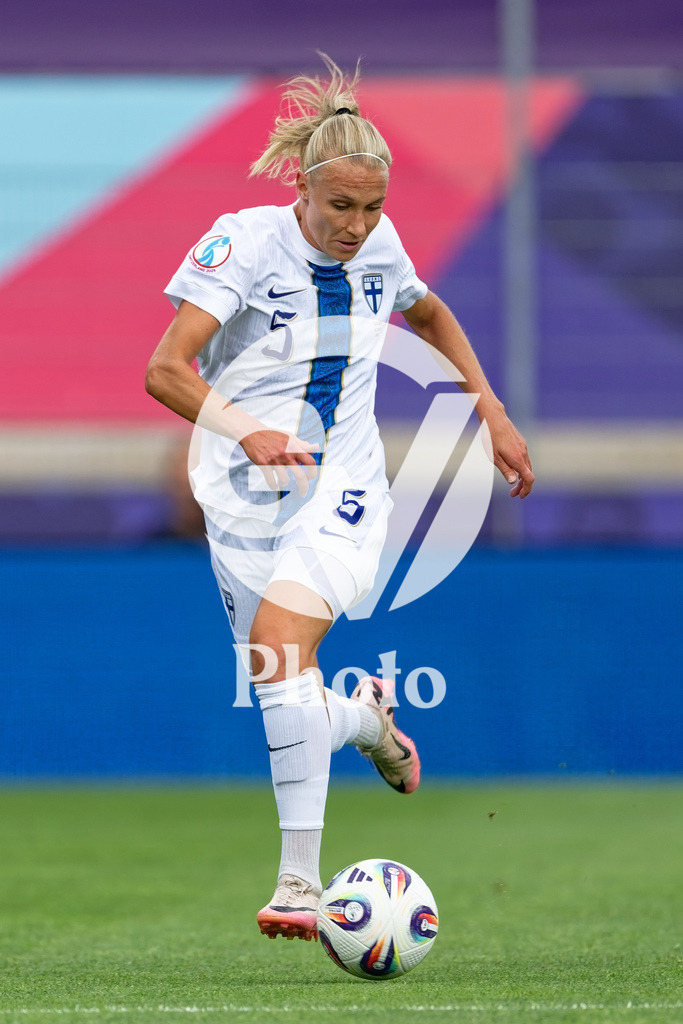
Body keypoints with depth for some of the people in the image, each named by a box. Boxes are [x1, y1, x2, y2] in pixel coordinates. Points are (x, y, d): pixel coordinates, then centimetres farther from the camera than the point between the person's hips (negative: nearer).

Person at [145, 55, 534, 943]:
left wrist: (494, 413, 17)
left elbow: (431, 316, 24)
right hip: (247, 498, 0)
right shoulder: (246, 240, -13)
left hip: (343, 492, 0)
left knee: (278, 641, -25)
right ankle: (364, 716, 40)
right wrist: (245, 431, -36)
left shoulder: (378, 246, 0)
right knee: (281, 688, 1)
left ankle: (300, 880, -26)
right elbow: (165, 370, -21)